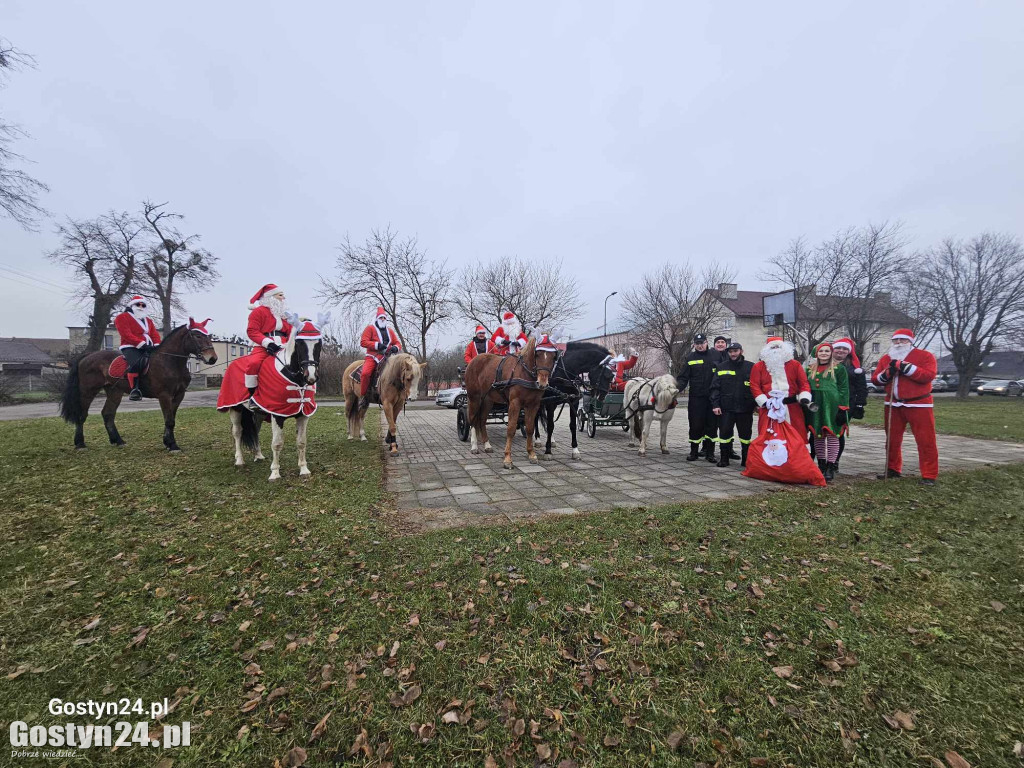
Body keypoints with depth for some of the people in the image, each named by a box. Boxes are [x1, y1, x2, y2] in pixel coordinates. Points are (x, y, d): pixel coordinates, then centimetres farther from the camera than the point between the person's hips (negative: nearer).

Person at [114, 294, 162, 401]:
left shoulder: (148, 320, 25)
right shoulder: (122, 317, 4)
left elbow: (155, 334, 17)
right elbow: (127, 334, -10)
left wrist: (156, 345, -5)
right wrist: (142, 344, -21)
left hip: (148, 347, 7)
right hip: (130, 347, -7)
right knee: (136, 363, -33)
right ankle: (134, 389, -31)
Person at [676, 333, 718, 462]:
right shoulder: (690, 358, 5)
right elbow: (683, 377, 4)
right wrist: (678, 387, -16)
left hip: (712, 397, 1)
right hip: (696, 397, -1)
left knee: (712, 425, 6)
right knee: (695, 425, 2)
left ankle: (710, 452, 16)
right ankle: (694, 451, 14)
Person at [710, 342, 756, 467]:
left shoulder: (751, 367, 4)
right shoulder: (721, 367, 6)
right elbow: (715, 387, 4)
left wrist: (757, 404, -3)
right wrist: (715, 404, -4)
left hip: (745, 409, 0)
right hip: (726, 409, 0)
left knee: (745, 434, 9)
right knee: (724, 433, 3)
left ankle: (746, 459, 22)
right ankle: (724, 458, 14)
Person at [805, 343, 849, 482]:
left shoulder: (839, 368, 1)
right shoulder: (810, 368, 13)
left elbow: (844, 389, -4)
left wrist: (842, 409, -11)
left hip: (832, 406, -4)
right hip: (815, 406, 4)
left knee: (832, 435, -3)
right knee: (817, 436, 8)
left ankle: (830, 467, 2)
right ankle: (821, 465, 19)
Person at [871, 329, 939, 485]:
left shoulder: (925, 355, -4)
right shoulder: (886, 358, 9)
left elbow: (929, 375, -18)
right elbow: (875, 379, 5)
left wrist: (904, 366, -23)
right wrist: (888, 373, -14)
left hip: (919, 404, -4)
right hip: (893, 405, 4)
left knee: (925, 440, -2)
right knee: (892, 439, 11)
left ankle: (929, 475, 5)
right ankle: (893, 469, 23)